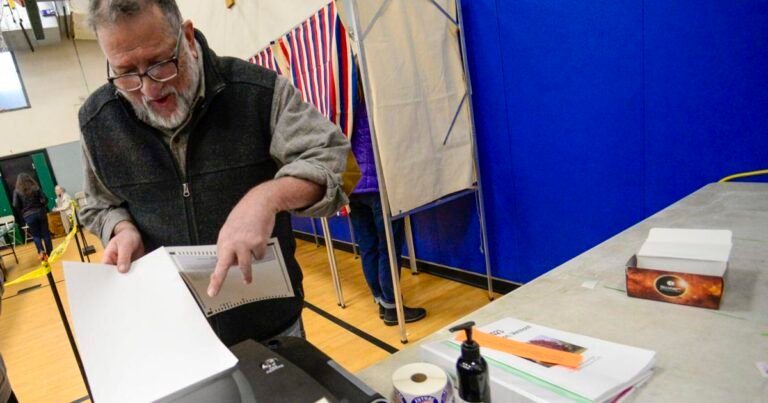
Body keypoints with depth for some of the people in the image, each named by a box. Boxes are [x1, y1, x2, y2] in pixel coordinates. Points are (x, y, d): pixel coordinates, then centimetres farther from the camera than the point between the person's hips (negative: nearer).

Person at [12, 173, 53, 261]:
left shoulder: (17, 191, -2)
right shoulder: (35, 187, -1)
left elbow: (16, 205, -8)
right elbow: (44, 199, -5)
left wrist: (22, 212, 9)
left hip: (28, 216, 0)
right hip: (40, 212, 1)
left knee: (36, 235, 10)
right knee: (45, 233, 7)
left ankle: (41, 251, -11)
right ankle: (50, 253, 9)